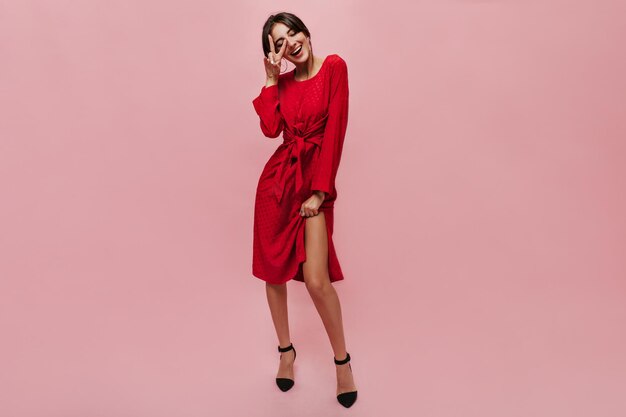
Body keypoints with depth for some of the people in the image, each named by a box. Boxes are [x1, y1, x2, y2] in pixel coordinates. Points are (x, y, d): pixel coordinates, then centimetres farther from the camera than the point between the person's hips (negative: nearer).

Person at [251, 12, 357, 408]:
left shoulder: (334, 67, -3)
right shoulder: (283, 82, 11)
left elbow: (335, 130, -10)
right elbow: (271, 128, -5)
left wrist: (321, 190, -13)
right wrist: (271, 80, -4)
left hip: (314, 180, -5)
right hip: (278, 177, 5)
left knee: (316, 279, -14)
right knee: (273, 271, 9)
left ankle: (343, 361, 10)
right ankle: (286, 350, 31)